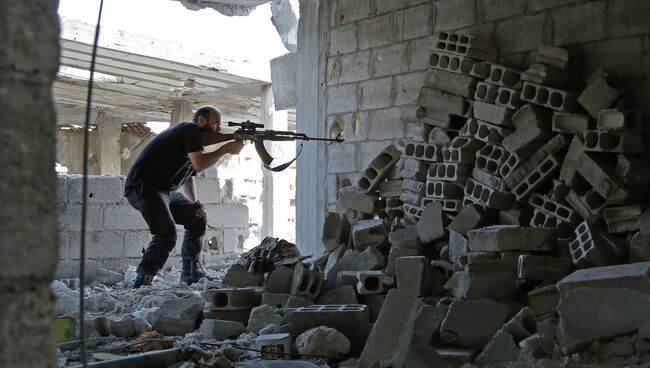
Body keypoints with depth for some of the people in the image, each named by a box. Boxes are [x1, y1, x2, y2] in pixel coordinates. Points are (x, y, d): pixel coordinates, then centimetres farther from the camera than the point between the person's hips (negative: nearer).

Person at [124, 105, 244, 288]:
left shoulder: (195, 139, 17)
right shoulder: (190, 129, -12)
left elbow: (189, 176, 21)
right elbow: (199, 165, -23)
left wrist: (195, 202, 6)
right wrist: (226, 149, -13)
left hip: (165, 190, 11)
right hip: (143, 188, -11)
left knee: (198, 219, 11)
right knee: (167, 233, -25)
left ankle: (191, 273, 17)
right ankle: (141, 284, -20)